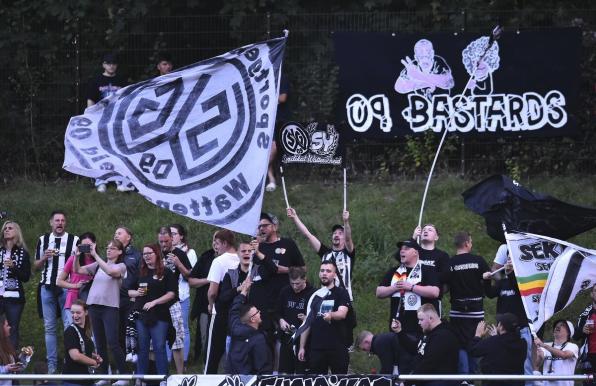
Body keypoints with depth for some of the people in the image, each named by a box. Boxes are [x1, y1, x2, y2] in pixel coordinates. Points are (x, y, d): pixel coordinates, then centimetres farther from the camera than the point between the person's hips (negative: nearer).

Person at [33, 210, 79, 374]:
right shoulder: (43, 240, 13)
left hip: (67, 288, -3)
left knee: (70, 326, -10)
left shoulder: (74, 240, 3)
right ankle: (51, 365, 9)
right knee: (49, 327, 5)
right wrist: (44, 257, -3)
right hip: (47, 287, 3)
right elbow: (36, 266, 15)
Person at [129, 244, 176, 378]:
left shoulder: (166, 273, 1)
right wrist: (137, 293, -5)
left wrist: (154, 302, -15)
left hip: (159, 316, -4)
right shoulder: (140, 273, 14)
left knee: (159, 347, -5)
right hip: (141, 315, 4)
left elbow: (171, 294, -6)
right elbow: (129, 292, 18)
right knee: (142, 348, 7)